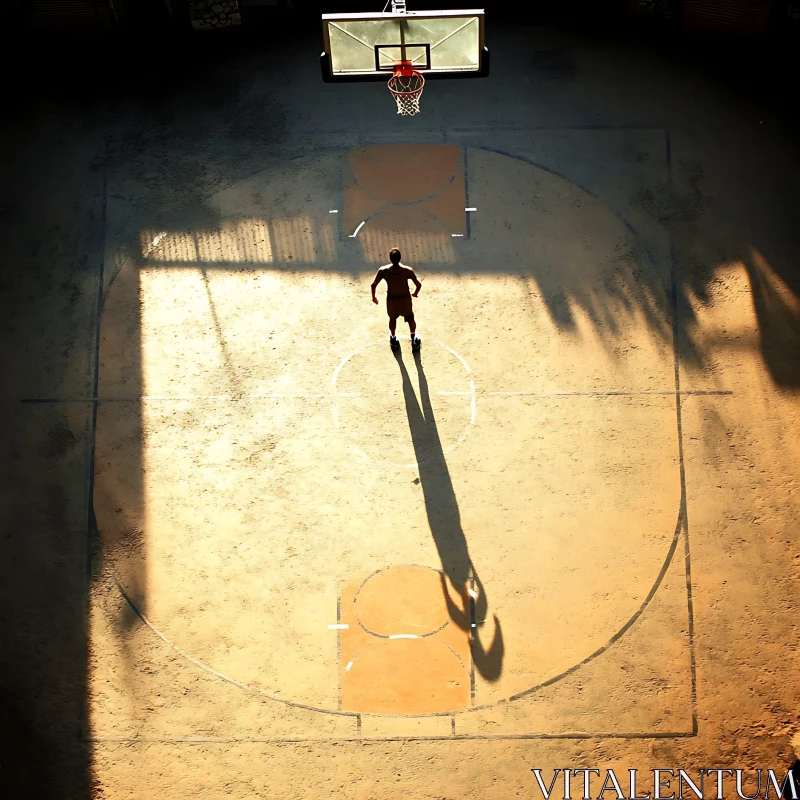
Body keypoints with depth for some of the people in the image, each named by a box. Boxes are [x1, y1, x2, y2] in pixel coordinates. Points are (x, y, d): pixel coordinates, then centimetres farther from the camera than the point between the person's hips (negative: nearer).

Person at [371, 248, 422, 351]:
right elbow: (418, 284, -15)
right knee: (410, 318, 25)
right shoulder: (407, 270, -23)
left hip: (391, 299, 1)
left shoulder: (383, 271, -22)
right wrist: (416, 293, 7)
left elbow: (374, 284, -15)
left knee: (392, 319, 28)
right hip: (405, 298, -1)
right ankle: (414, 340, 39)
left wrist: (373, 296, 4)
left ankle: (393, 339, 46)